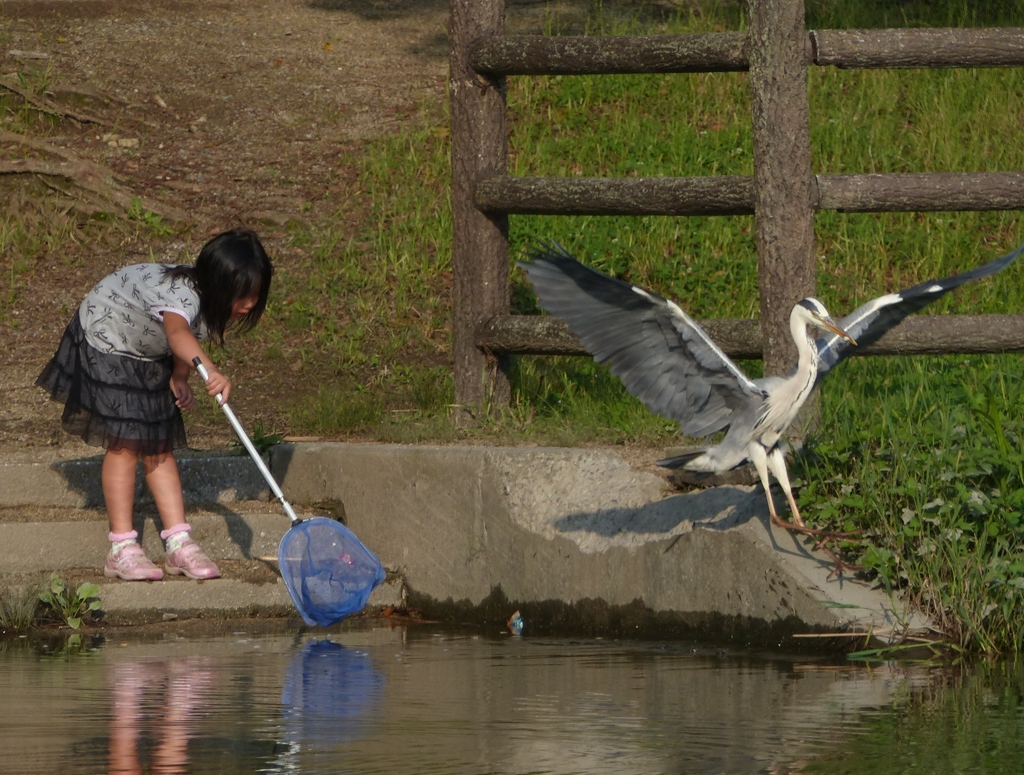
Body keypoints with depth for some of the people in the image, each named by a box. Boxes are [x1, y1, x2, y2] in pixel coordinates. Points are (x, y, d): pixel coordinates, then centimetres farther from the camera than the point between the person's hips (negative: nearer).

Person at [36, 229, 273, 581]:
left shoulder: (209, 301, -14)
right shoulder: (182, 294, -40)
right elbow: (178, 333, -64)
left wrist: (180, 379, -13)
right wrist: (211, 371, -81)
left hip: (150, 355, 8)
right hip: (105, 338, -8)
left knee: (159, 446, 5)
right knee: (124, 443, -12)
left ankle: (178, 543, 5)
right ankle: (122, 549, -8)